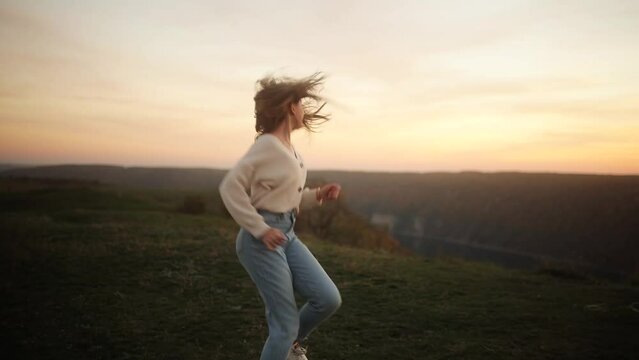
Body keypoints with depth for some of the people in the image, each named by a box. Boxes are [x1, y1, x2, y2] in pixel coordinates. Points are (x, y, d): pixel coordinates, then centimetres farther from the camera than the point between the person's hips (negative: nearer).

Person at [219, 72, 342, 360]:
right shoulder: (267, 145, -15)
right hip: (262, 239, -8)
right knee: (286, 323, -2)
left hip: (287, 235, 8)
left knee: (329, 299, 3)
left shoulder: (288, 147, 12)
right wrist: (260, 229, -21)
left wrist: (318, 195, 3)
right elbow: (230, 186, -21)